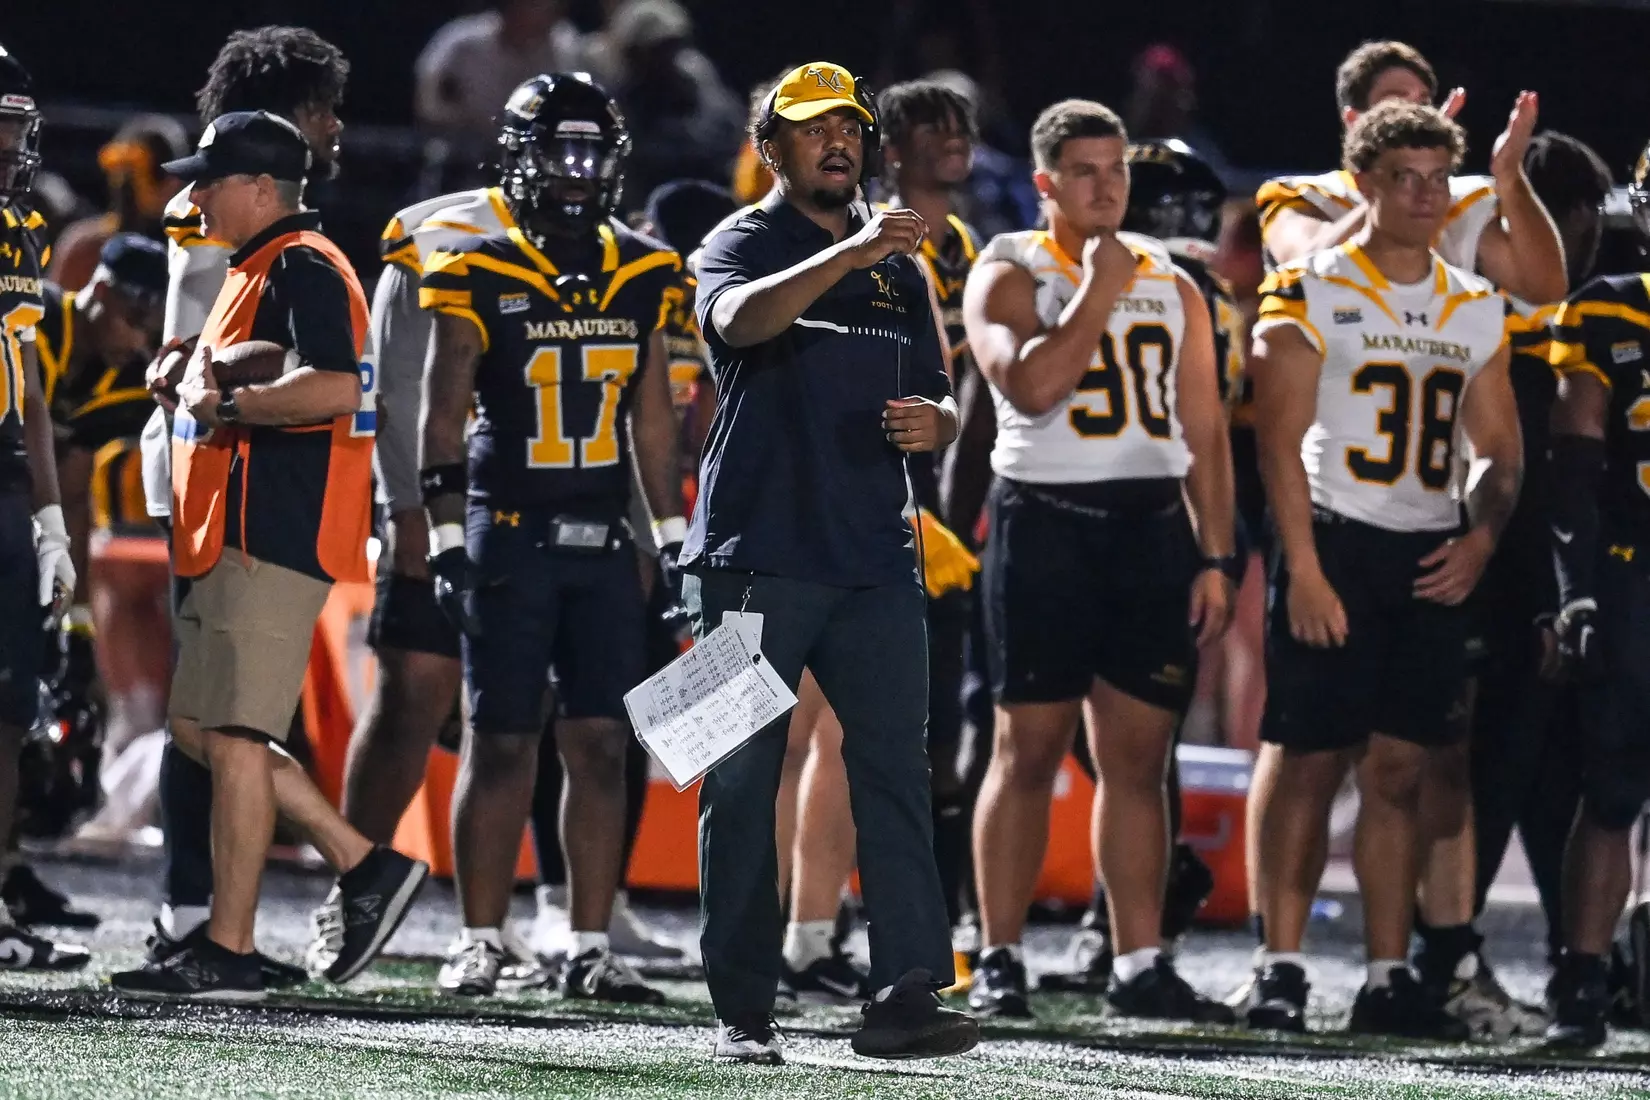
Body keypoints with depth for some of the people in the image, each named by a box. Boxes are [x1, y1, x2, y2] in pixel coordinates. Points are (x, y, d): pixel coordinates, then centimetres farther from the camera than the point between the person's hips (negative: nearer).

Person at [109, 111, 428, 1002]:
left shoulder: (301, 269, -12)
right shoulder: (258, 271, 22)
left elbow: (337, 389, -26)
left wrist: (225, 404, -20)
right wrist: (190, 385, 11)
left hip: (273, 541, -11)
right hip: (233, 539, 11)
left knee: (231, 735, -9)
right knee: (200, 727, 12)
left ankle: (228, 953, -7)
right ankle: (364, 866, 15)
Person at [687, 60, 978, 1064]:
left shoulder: (899, 266, 19)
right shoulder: (744, 246, 3)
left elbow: (941, 400, 22)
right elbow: (740, 318, -21)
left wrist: (935, 422, -2)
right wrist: (849, 252, -33)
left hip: (875, 558, 4)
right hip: (756, 556, -4)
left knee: (895, 774, -6)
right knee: (743, 784, -1)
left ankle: (907, 997, -11)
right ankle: (743, 1012, 4)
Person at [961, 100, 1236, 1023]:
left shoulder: (1172, 286, 14)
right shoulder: (1010, 277, 0)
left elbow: (1205, 429, 14)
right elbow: (1029, 387, -18)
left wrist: (1216, 559, 8)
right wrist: (1097, 292, -12)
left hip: (1153, 529, 4)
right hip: (1046, 522, -4)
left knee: (1138, 759, 4)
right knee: (1030, 751, -3)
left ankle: (1141, 965, 6)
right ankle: (1000, 962, 1)